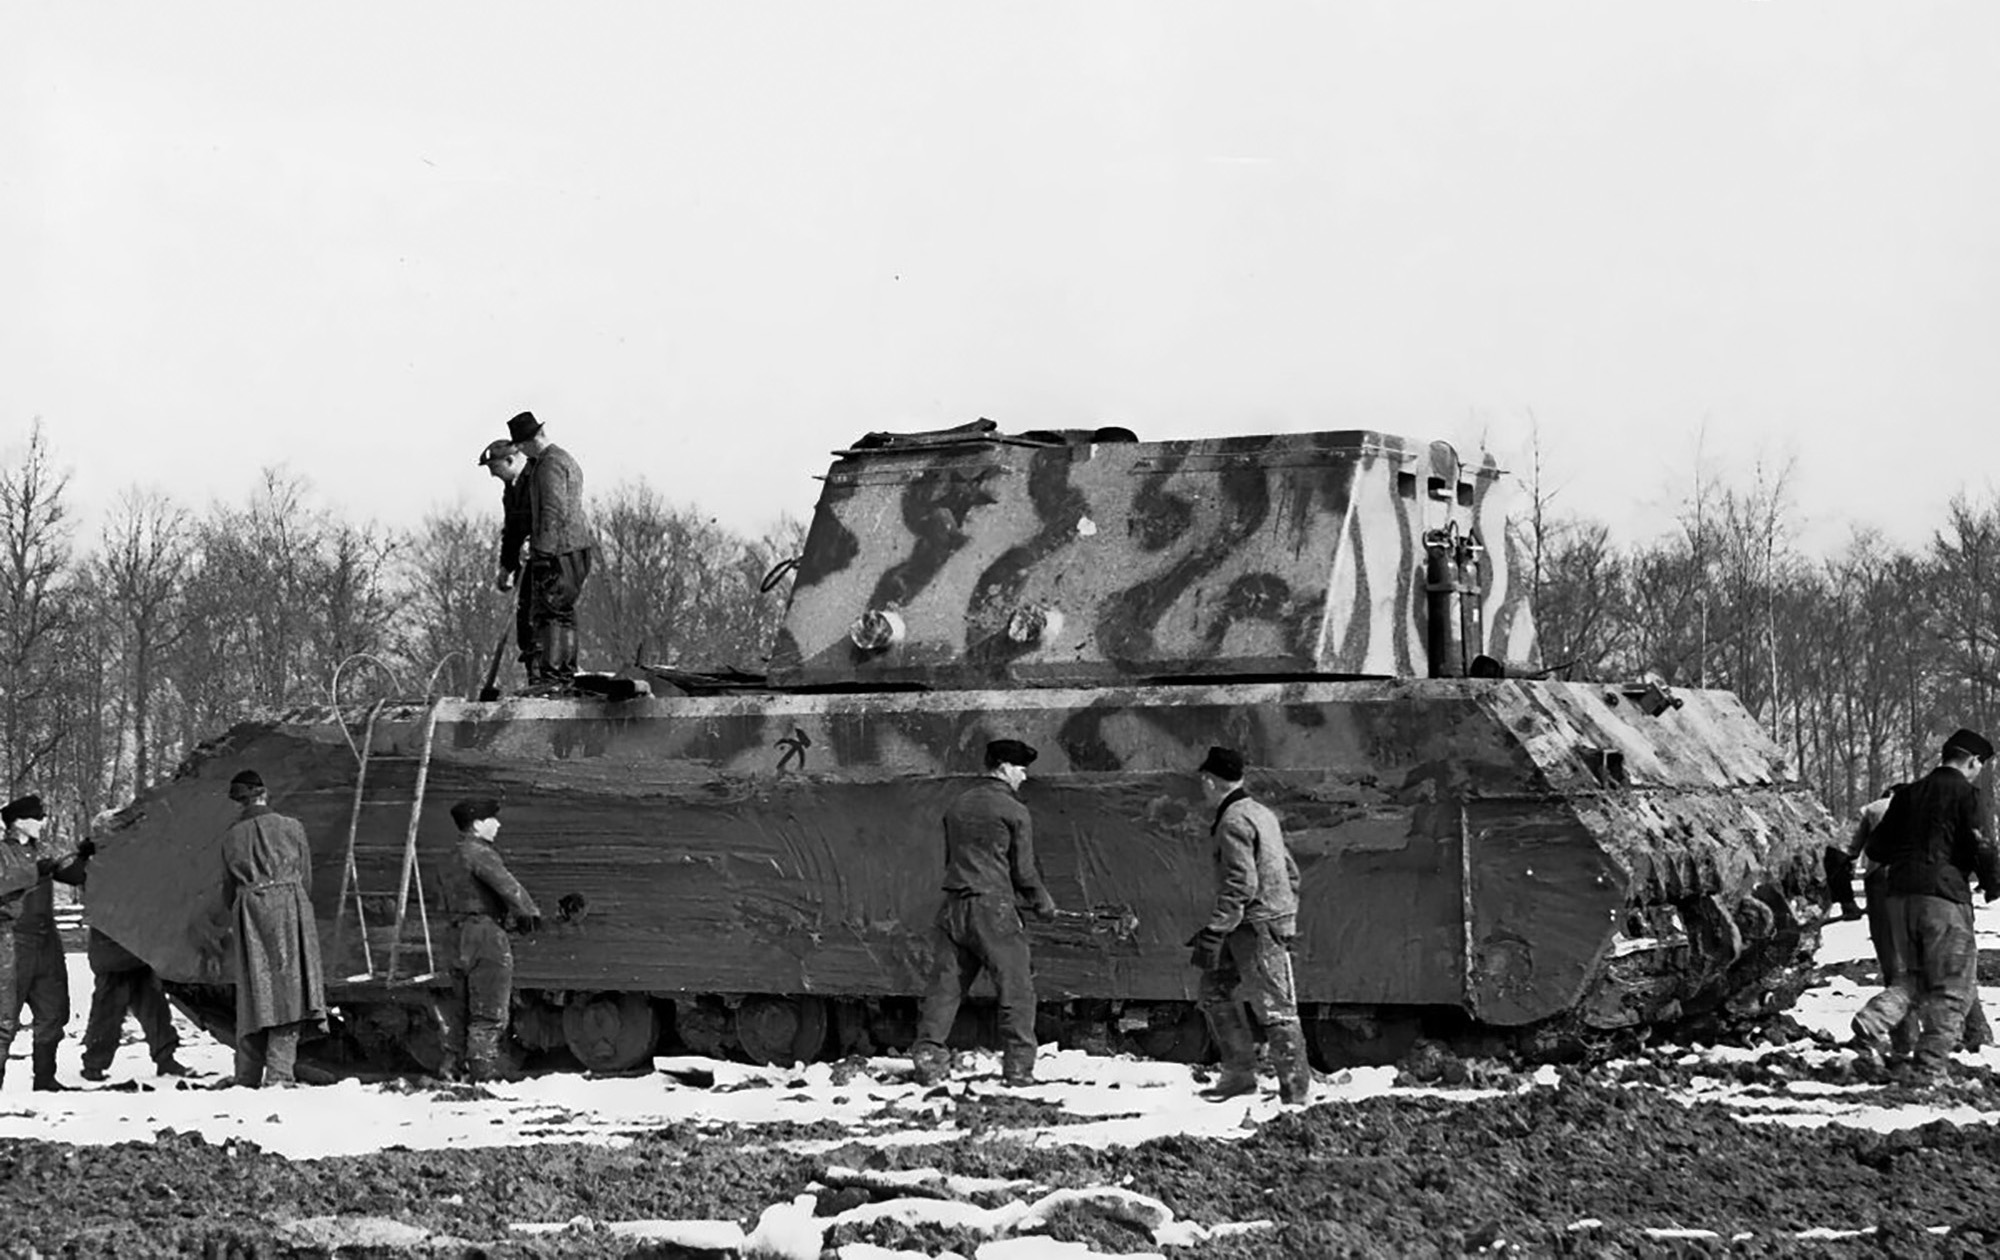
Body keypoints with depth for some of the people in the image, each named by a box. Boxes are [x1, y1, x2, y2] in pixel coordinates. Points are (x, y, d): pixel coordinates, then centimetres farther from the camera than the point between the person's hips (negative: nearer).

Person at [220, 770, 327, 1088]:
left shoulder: (232, 835, 7)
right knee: (288, 986, -4)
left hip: (249, 914, 2)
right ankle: (279, 1072, -14)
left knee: (254, 992, 8)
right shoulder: (292, 828, 3)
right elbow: (306, 880, 10)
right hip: (290, 909, -2)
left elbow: (229, 888, 13)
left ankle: (246, 1078, 12)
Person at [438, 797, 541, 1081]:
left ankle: (452, 1066, 16)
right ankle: (484, 1069, -7)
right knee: (489, 1012, -6)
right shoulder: (479, 853, -10)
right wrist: (530, 911, -17)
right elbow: (506, 884, -23)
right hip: (486, 933, -9)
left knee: (461, 1010, 14)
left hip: (461, 936, 9)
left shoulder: (453, 858, 21)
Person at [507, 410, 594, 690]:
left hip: (556, 548, -10)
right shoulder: (567, 460, 21)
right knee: (563, 613, 13)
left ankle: (550, 675, -16)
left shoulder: (550, 463, -12)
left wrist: (542, 553, -22)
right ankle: (566, 673, 14)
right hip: (577, 545, 10)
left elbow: (554, 511, -20)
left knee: (548, 613, -11)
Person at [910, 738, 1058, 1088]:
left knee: (945, 985, 6)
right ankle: (1018, 1067, 1)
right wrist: (1043, 903, 13)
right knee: (1016, 989, 2)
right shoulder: (1014, 811, -5)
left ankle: (927, 1055, -2)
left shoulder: (958, 806, 14)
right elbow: (1023, 870, -3)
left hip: (954, 905, 6)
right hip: (994, 907, -6)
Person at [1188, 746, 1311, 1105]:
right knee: (1216, 991, 15)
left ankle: (1296, 1091, -2)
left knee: (1275, 1008, -6)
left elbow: (1241, 885, -23)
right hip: (1277, 920, 10)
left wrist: (1214, 933, -22)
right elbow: (1291, 872, 19)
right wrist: (1288, 921, 24)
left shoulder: (1234, 822, -15)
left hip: (1256, 927, -10)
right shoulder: (1262, 813, 15)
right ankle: (1239, 1074, 17)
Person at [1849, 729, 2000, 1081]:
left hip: (1898, 893, 6)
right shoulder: (1966, 794, -3)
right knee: (1951, 986, 2)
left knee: (1909, 977, 15)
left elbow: (1876, 847, 16)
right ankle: (1931, 1067, -2)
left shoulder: (1909, 794, 16)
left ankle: (1873, 1023, -12)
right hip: (1943, 895, -6)